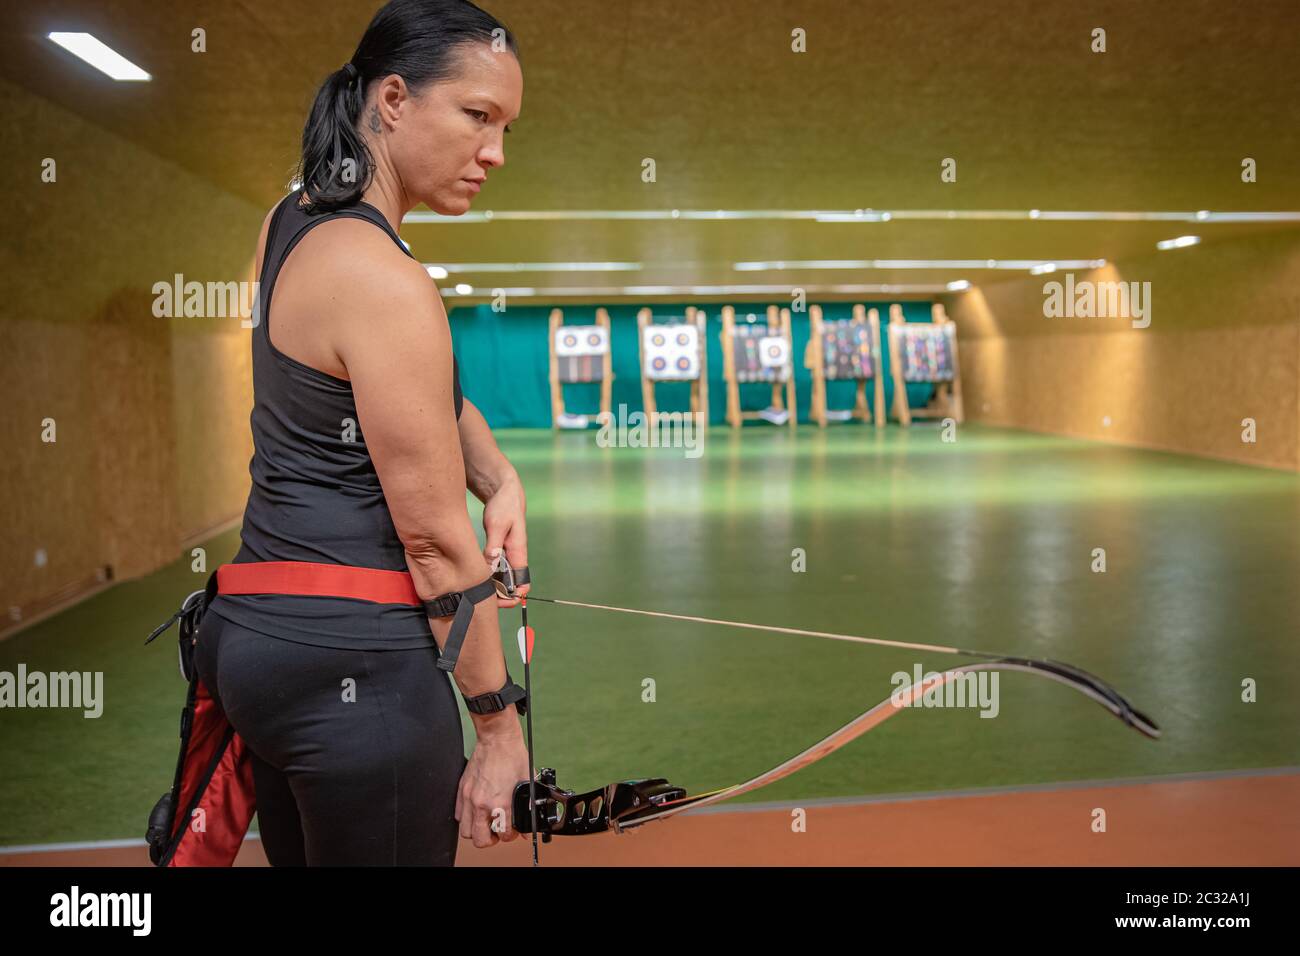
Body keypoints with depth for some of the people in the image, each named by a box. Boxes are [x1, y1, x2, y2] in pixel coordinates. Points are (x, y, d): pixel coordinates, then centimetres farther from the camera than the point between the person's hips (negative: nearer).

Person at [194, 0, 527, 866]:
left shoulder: (294, 221, 8)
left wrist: (500, 479, 0)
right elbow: (436, 538, -17)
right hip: (358, 668, -9)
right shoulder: (385, 283, -19)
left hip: (260, 630, 9)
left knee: (300, 851, 18)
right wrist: (500, 726, -8)